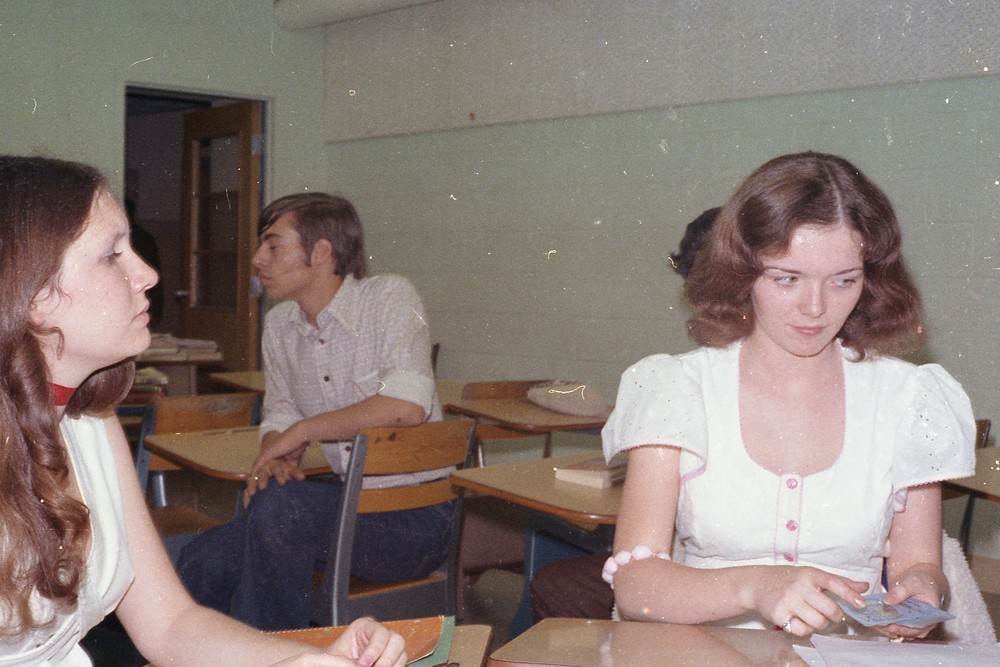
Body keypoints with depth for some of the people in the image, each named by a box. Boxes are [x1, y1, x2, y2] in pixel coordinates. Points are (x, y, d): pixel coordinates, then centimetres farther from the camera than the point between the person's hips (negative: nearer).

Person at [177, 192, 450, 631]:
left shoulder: (390, 297, -13)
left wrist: (305, 429, -18)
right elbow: (280, 414, 19)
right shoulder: (279, 324, 8)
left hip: (416, 513, -6)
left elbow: (407, 406, -28)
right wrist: (273, 458, -6)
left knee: (278, 505, -29)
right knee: (201, 563, -9)